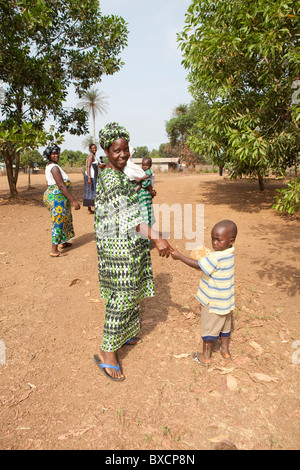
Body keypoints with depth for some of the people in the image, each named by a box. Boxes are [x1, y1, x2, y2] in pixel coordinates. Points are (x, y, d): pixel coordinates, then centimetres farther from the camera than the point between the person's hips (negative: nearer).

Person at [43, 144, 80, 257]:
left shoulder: (49, 166, 14)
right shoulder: (54, 167, -17)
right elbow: (61, 186, -24)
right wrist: (73, 201, -24)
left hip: (50, 195, 10)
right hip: (58, 198, -10)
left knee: (64, 219, 23)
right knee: (58, 223, -4)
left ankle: (63, 242, 38)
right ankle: (54, 250, 2)